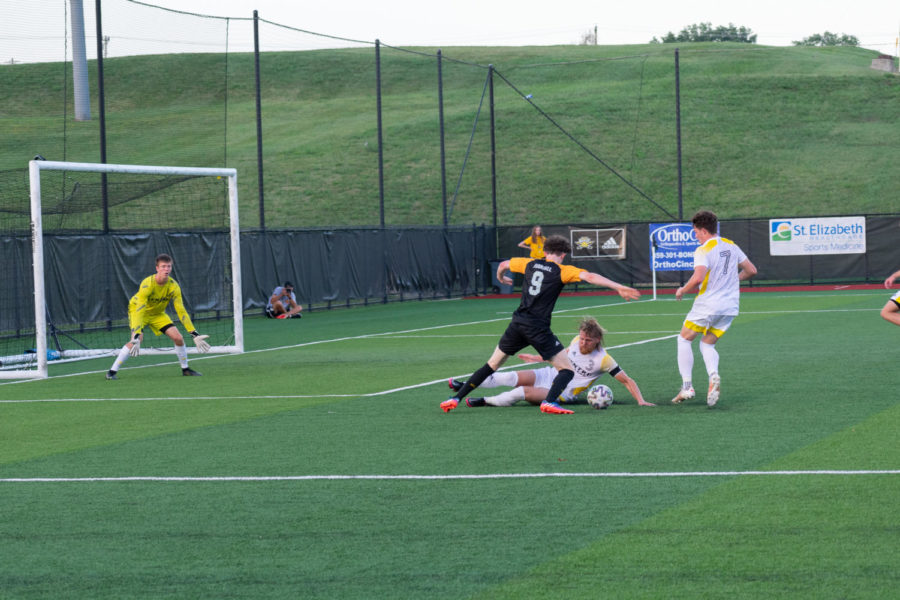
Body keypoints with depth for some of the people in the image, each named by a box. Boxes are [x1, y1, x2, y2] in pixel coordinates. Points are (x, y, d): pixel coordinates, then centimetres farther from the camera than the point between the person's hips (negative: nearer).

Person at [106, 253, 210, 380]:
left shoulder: (173, 286, -21)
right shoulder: (147, 284, -34)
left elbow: (181, 311, -18)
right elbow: (140, 310, -40)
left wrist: (195, 335, -24)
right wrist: (136, 336, -49)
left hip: (158, 313, 5)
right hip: (137, 309, -5)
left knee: (178, 338, -9)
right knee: (138, 339, -29)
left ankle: (185, 369, 14)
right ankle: (112, 371, -22)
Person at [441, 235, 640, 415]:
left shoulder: (530, 264, 13)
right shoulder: (562, 271, -1)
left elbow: (503, 265, 28)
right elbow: (590, 277, -15)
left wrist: (501, 278, 50)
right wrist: (619, 288, -18)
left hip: (517, 323, 5)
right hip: (538, 328, -5)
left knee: (492, 365, 20)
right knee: (567, 370, 0)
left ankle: (456, 398, 17)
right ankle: (549, 401, -25)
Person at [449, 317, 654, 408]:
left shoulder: (603, 359, -19)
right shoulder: (576, 341, -2)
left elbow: (627, 380, -16)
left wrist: (641, 401, -26)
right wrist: (539, 358, 25)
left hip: (563, 394, -5)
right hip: (550, 374, 5)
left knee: (521, 392, -29)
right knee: (512, 378, -17)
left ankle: (486, 402, -12)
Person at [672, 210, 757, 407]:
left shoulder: (703, 251, -13)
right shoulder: (731, 246, 9)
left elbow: (698, 278, -27)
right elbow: (751, 270, 15)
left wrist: (682, 291, -10)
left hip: (707, 305, -7)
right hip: (730, 306, 7)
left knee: (684, 339, 13)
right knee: (707, 345, 19)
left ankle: (687, 386, 4)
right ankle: (713, 375, -12)